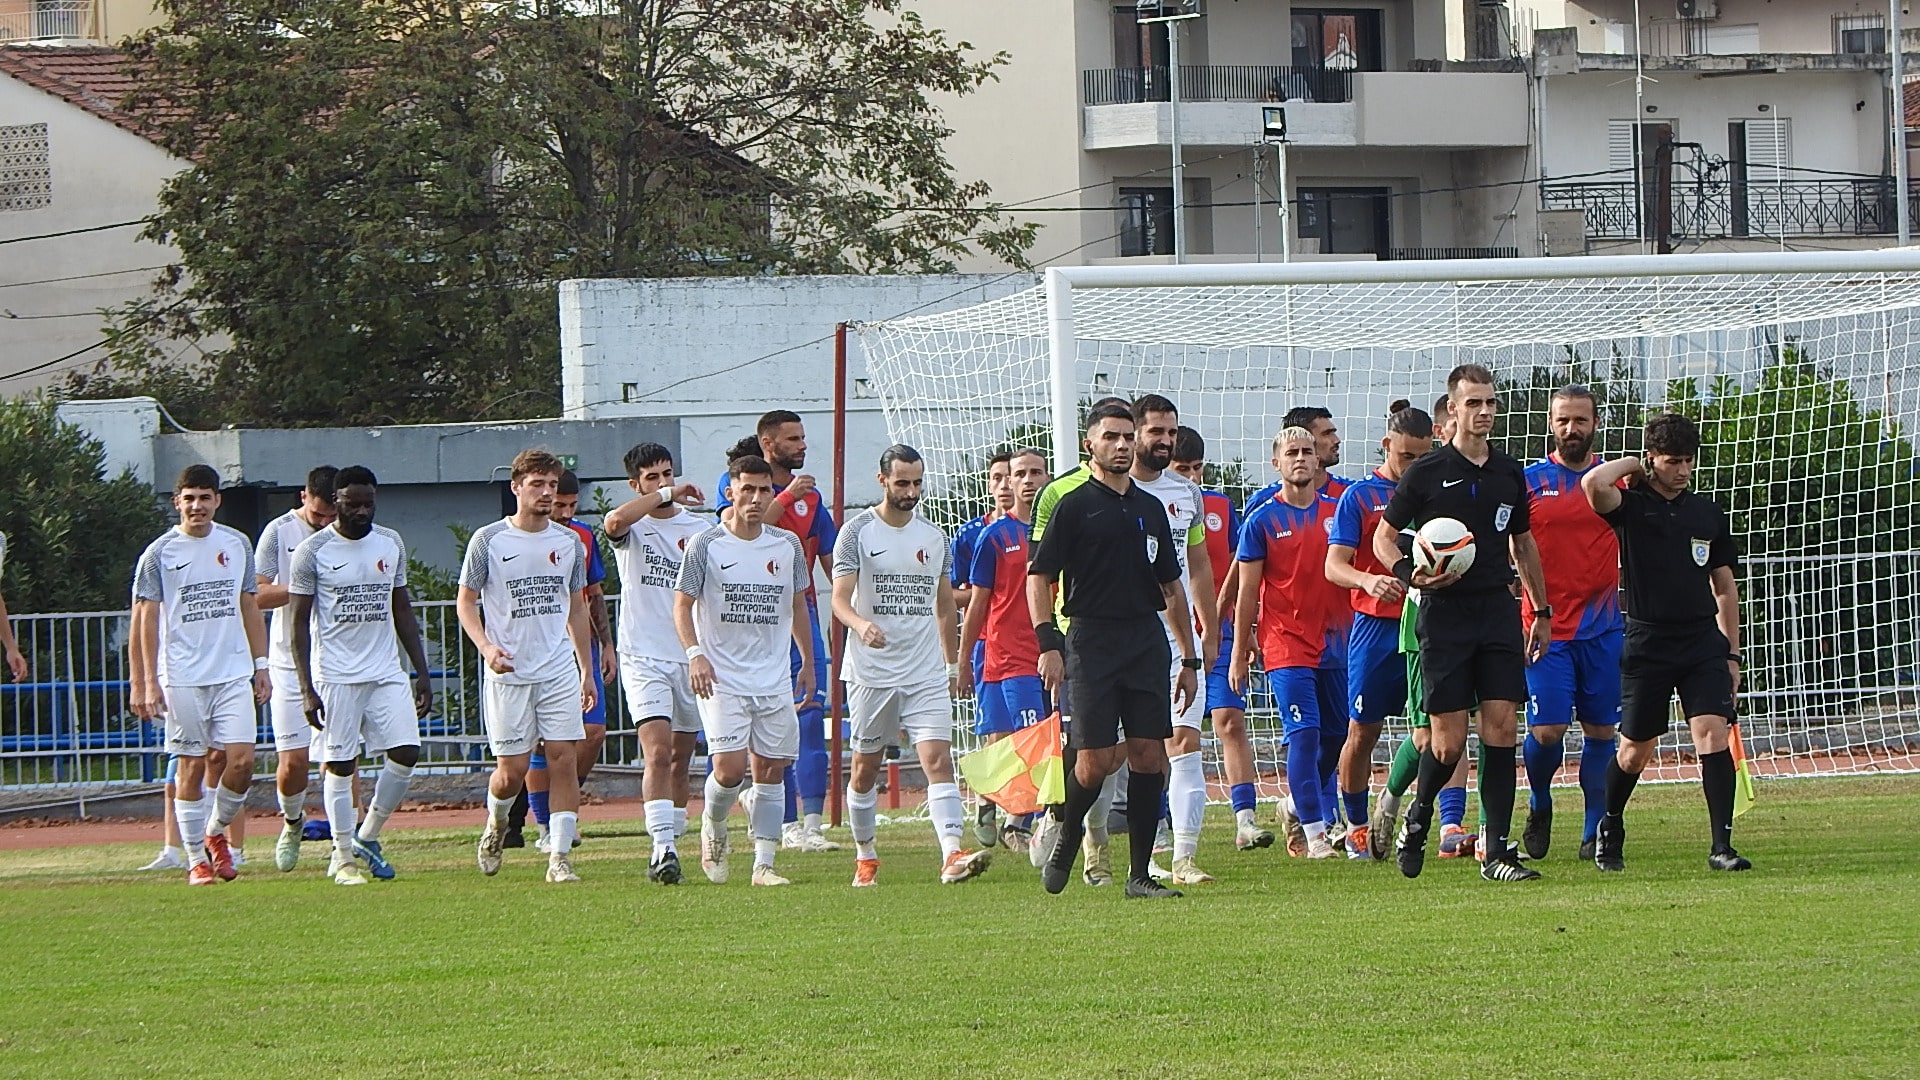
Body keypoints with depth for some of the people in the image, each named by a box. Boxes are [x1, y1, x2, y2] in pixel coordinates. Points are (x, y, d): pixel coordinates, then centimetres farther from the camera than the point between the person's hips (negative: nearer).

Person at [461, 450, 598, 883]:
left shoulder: (569, 543, 10)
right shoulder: (488, 540, -2)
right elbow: (466, 602, 1)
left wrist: (587, 670, 17)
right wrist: (486, 646, -16)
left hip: (559, 672, 3)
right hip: (508, 673, -3)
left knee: (564, 759, -7)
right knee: (512, 769, -1)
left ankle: (560, 855, -4)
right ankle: (496, 824, 31)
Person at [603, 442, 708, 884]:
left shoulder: (701, 527, 10)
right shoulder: (633, 527, -1)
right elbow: (614, 522, -27)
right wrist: (667, 495, -20)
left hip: (691, 658, 4)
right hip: (644, 658, -4)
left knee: (681, 759, 11)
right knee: (658, 752, -17)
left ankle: (670, 844, 21)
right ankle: (663, 850, -24)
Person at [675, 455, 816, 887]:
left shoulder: (787, 546, 8)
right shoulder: (706, 546, -4)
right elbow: (682, 606, -1)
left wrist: (808, 663, 21)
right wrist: (694, 654, -16)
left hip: (774, 681, 4)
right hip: (721, 680, -4)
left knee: (769, 772, 2)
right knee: (729, 769, -14)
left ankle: (764, 864, 6)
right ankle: (713, 827, 16)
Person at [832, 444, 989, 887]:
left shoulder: (934, 536, 11)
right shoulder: (858, 531, -2)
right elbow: (840, 599, -11)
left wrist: (953, 665, 21)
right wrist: (862, 625, -32)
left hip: (926, 675, 2)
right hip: (871, 671, -2)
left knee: (938, 758, -13)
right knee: (865, 767, 8)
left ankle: (953, 855, -24)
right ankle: (865, 858, 24)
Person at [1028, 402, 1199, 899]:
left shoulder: (1150, 509, 16)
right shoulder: (1073, 505, 1)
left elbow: (1172, 588, 21)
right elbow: (1038, 578, -3)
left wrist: (1189, 659, 17)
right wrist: (1048, 643, -14)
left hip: (1148, 641, 5)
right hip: (1091, 640, -5)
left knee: (1149, 756, -2)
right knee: (1094, 761, -9)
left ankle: (1140, 873, 2)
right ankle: (1064, 844, 16)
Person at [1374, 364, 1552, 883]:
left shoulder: (1509, 473, 11)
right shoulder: (1427, 473, -3)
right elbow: (1384, 537, 4)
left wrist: (1541, 611, 23)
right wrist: (1411, 573, -16)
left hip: (1499, 608, 4)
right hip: (1445, 612, -4)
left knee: (1502, 727, -4)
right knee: (1449, 740, -5)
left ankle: (1497, 850, -2)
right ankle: (1417, 817, 23)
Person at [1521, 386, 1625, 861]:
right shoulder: (1529, 482, 2)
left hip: (1604, 627, 2)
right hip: (1547, 626, -2)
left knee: (1601, 730, 1)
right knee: (1546, 730, -9)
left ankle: (1595, 831, 10)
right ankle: (1539, 805, 19)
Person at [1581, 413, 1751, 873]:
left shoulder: (1708, 512, 11)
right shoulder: (1632, 506, -2)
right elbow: (1593, 483, -25)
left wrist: (1732, 654, 13)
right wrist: (1634, 466, -5)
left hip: (1704, 644, 3)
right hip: (1647, 642, -2)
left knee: (1713, 733, -13)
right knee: (1635, 749, 6)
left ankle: (1721, 844, -14)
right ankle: (1610, 830, 31)